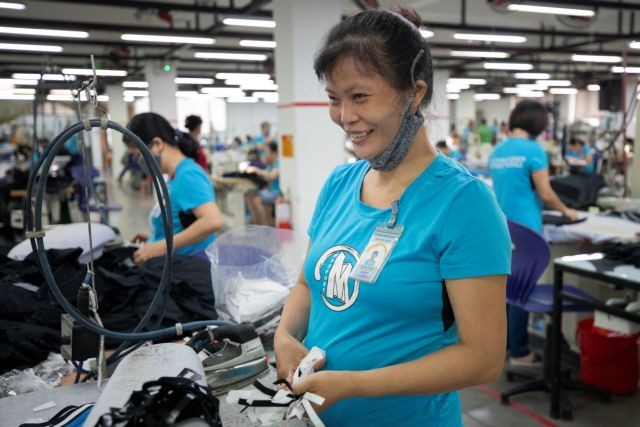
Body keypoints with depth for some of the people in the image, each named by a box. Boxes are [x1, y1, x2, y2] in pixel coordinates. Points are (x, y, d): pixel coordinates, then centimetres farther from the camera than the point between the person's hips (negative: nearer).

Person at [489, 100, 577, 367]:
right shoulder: (533, 149, -13)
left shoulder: (497, 151, 9)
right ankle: (519, 352, 8)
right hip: (525, 229, -7)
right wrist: (565, 211, 8)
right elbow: (545, 194, -11)